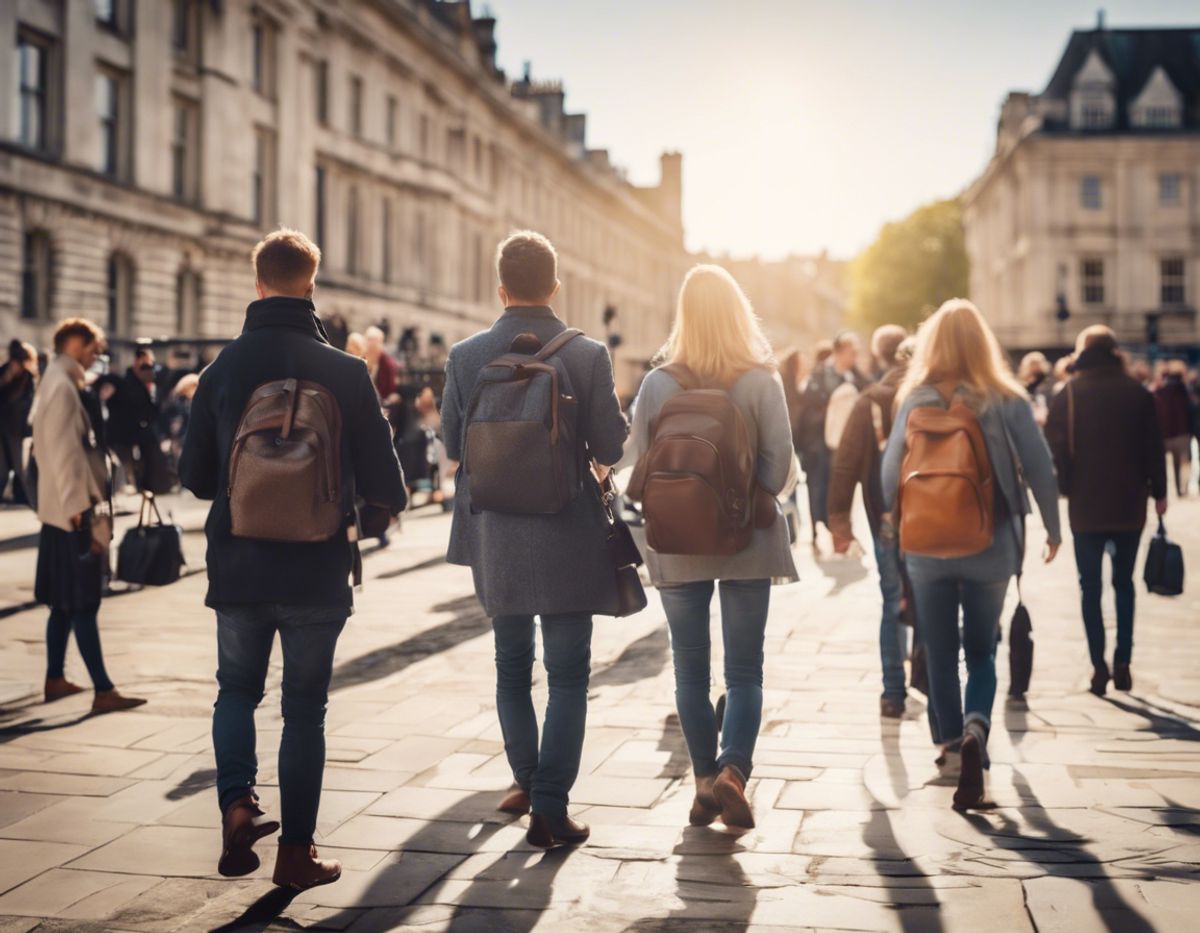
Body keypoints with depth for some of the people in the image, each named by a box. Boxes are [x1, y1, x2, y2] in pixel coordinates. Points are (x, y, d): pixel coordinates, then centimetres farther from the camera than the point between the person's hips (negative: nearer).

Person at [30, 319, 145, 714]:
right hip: (73, 515, -10)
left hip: (63, 513, 10)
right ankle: (103, 691, -6)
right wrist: (82, 514, -22)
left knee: (65, 603, 15)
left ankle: (55, 680, 23)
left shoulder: (59, 383, 16)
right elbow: (64, 455, -21)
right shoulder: (62, 387, -15)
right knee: (82, 605, -8)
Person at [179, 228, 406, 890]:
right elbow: (382, 479, -7)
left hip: (238, 568, 2)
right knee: (304, 707, 10)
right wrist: (381, 507, 15)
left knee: (237, 691, 21)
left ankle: (236, 805, -1)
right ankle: (297, 852, 15)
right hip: (317, 570, -2)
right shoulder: (344, 372, -9)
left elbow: (195, 475, 4)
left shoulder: (223, 368, -3)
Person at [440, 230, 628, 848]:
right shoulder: (587, 355, -10)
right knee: (567, 676, 5)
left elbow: (451, 443, 3)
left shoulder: (466, 356, -3)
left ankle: (526, 781, 31)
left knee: (512, 667, 20)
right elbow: (610, 448, -8)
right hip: (566, 540, -3)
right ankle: (549, 807, 1)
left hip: (495, 541, 3)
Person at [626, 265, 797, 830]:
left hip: (676, 544, 1)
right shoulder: (762, 381, -7)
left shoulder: (657, 383, -5)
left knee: (690, 670, 12)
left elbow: (637, 463, -3)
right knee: (744, 670, 7)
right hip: (748, 541, -1)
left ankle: (705, 782, 13)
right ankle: (733, 770, -11)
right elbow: (779, 465, -8)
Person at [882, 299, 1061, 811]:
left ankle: (953, 744, 19)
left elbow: (890, 471, -2)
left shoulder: (915, 401, -4)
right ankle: (975, 728, -14)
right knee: (981, 653, 10)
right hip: (990, 550, 0)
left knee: (940, 655, 13)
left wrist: (898, 524, 13)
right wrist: (1052, 529, 5)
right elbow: (1039, 468, -7)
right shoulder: (1006, 401, -5)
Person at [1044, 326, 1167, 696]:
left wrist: (1066, 487, 3)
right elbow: (1154, 447, 0)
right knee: (1124, 583, 14)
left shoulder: (1069, 394, -5)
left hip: (1086, 507, -2)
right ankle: (1122, 662, 8)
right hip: (1129, 505, 2)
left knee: (1090, 587, 6)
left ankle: (1099, 666, -1)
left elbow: (1056, 447, -9)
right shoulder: (1138, 393, -1)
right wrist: (1158, 491, 10)